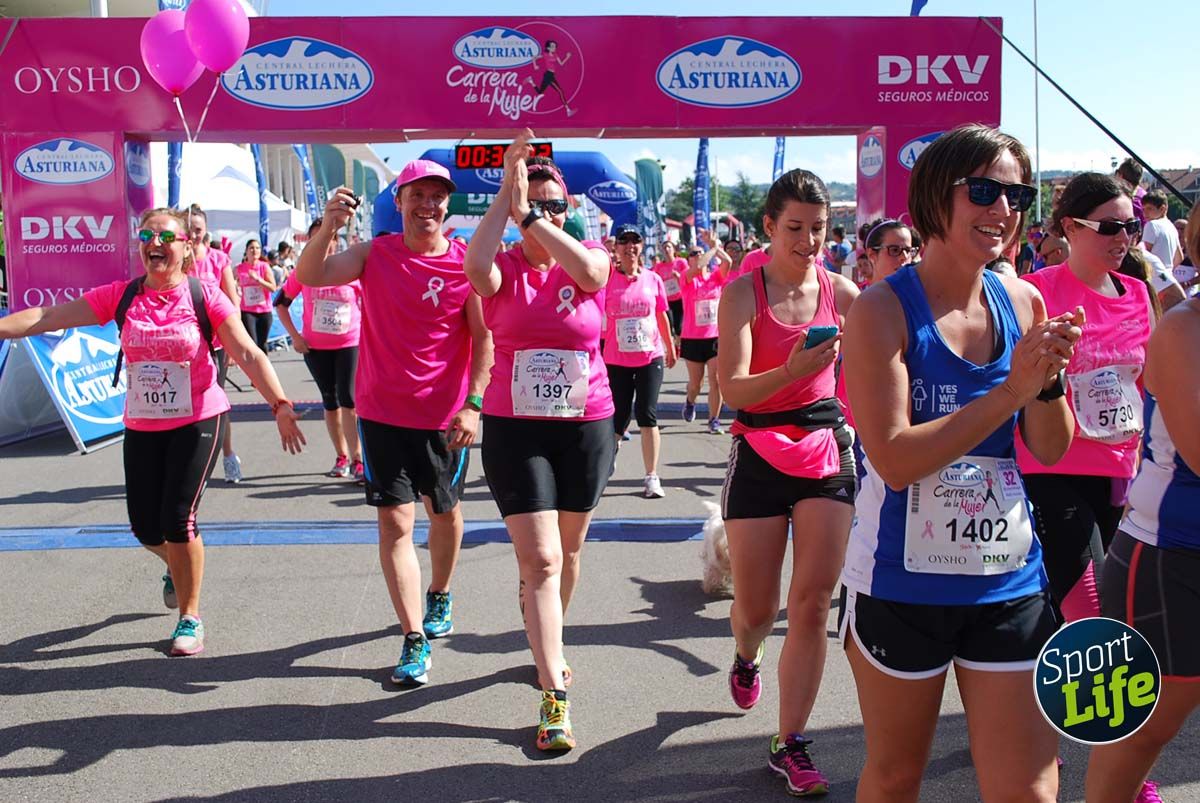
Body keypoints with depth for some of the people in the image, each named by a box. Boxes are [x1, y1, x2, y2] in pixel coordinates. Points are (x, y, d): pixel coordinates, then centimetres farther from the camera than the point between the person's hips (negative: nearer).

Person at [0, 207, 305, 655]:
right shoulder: (121, 296, -1)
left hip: (198, 422, -4)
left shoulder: (204, 295, -9)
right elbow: (48, 317, -4)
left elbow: (248, 354, -13)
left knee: (178, 518, -10)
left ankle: (190, 619, 10)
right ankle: (176, 565, 45)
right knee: (145, 526, 7)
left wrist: (280, 404, -22)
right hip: (141, 427, 4)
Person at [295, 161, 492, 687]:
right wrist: (329, 226, -30)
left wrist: (473, 404, -14)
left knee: (445, 512, 17)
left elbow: (485, 338, -6)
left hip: (446, 415, 0)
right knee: (394, 521, -3)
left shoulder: (467, 263, -7)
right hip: (383, 411, 0)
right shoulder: (374, 254, -2)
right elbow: (308, 276, -14)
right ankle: (414, 640, 2)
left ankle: (439, 596, 44)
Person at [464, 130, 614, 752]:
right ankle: (555, 698, -5)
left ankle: (548, 642, 43)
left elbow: (588, 269, -24)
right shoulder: (504, 268, -2)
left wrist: (529, 214, -24)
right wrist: (507, 188, -22)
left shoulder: (591, 257, 1)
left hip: (585, 426, 2)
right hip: (515, 427, -2)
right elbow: (476, 267, -27)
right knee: (539, 561, -8)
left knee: (567, 551, 17)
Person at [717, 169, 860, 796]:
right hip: (760, 456, -2)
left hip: (829, 450, 2)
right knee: (756, 609, 7)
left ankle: (789, 745, 11)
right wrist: (791, 371, -32)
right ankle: (746, 657, 45)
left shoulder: (841, 291, 2)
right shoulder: (743, 292, -6)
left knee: (813, 603, -1)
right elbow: (733, 390, -15)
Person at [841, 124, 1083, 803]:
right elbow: (895, 459, -20)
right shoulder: (883, 309, -12)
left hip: (1010, 580, 4)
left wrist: (1049, 380, -15)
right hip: (901, 585, -4)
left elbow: (1051, 451, 4)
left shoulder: (1023, 302, 2)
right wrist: (1011, 391, -24)